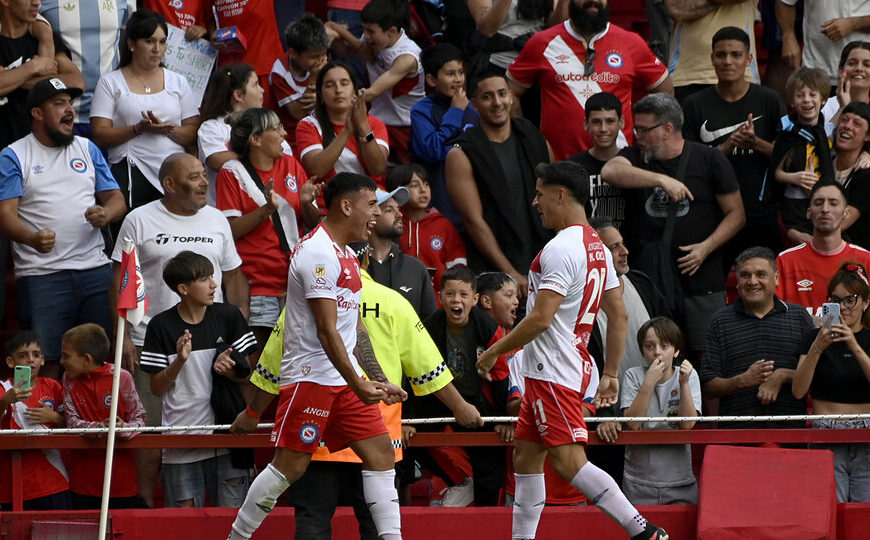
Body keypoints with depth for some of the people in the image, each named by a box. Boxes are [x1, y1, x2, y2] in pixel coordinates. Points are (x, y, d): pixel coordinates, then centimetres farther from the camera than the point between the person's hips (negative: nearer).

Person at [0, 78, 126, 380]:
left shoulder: (87, 149, 18)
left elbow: (116, 198, 17)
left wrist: (106, 213, -8)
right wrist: (33, 238, -27)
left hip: (94, 268, 4)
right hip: (41, 274, -4)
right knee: (46, 361, -8)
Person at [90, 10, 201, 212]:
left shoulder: (177, 82, 18)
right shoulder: (110, 83, 9)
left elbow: (194, 134, 11)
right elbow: (100, 136, 0)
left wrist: (166, 129, -8)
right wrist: (139, 129, -13)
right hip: (130, 176, -2)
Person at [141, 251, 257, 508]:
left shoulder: (228, 316, 4)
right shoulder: (161, 326, -1)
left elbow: (246, 374, 11)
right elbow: (156, 388, 1)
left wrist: (229, 369, -12)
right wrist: (179, 361, -15)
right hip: (181, 442, -1)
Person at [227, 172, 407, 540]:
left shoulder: (345, 255, 15)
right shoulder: (318, 253, -16)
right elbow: (327, 331, -20)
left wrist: (377, 381, 16)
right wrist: (358, 386, -20)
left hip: (346, 378, 9)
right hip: (311, 376, -9)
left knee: (381, 454, 2)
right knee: (290, 466, -6)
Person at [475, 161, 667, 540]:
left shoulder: (561, 248, -17)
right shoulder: (597, 247, 13)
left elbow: (541, 318, -22)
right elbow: (619, 315, 16)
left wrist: (493, 353, -12)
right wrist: (610, 374, 21)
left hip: (553, 372, -10)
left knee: (569, 462, -14)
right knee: (526, 456, 14)